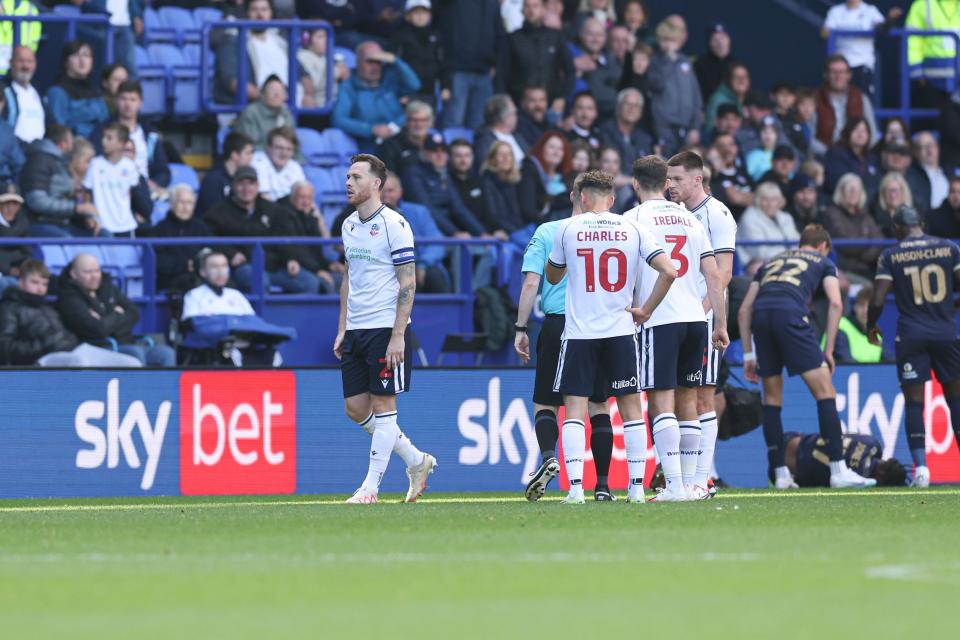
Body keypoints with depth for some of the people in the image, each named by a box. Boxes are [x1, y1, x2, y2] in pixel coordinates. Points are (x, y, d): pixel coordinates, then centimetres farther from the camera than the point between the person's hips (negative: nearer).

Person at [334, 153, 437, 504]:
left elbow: (408, 283, -13)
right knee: (355, 409, 7)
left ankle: (371, 486, -1)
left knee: (383, 406, -4)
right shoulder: (349, 225, 13)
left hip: (386, 328, -8)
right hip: (355, 330, 8)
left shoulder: (394, 224, -10)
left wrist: (398, 335, -19)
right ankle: (417, 460, 21)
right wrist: (342, 329, 15)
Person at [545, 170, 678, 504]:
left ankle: (575, 487, -11)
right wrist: (645, 310, 2)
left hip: (578, 332, -1)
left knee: (574, 410, 1)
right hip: (621, 330, 1)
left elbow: (553, 277, 14)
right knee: (631, 407, 9)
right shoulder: (632, 229, 2)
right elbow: (668, 272, -7)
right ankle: (636, 486, 6)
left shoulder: (567, 228, -1)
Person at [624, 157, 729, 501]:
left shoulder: (633, 219, -1)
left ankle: (675, 485, -16)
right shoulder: (690, 218, 15)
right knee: (687, 400, 13)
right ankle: (690, 483, 14)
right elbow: (714, 276, 12)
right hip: (696, 318, 5)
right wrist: (721, 325, 16)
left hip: (658, 321, -5)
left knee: (661, 402, -7)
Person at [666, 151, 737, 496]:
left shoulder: (716, 214, -7)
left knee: (702, 397, -7)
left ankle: (701, 478, -6)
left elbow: (723, 272, -13)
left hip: (703, 316, -8)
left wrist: (701, 311, -21)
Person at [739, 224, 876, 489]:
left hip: (761, 316, 4)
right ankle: (838, 471, -6)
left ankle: (780, 474, 15)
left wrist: (748, 355, 30)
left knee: (772, 397, 16)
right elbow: (835, 303, 8)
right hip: (791, 314, -4)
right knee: (825, 391, 0)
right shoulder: (823, 262, 25)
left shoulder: (771, 263, 36)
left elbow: (744, 311, 29)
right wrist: (828, 350, 10)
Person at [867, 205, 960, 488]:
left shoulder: (890, 255, 1)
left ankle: (920, 466, -13)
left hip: (911, 335, -1)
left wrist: (871, 327, 13)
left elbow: (877, 301, -5)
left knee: (914, 403, 1)